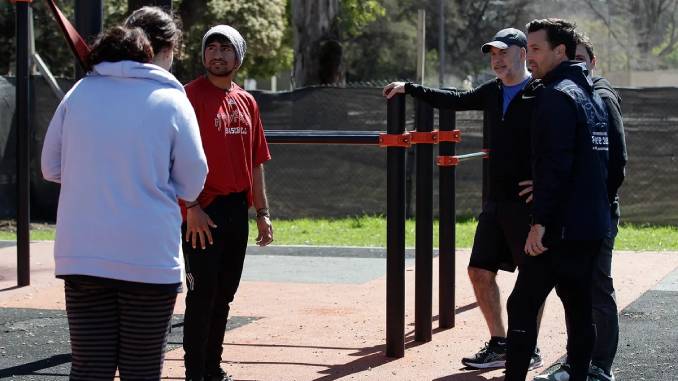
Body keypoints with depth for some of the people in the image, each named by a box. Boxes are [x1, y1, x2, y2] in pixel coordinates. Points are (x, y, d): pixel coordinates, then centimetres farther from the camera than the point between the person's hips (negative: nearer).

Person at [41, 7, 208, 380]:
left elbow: (51, 167, 9)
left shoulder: (80, 92, 3)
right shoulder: (172, 100, -5)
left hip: (81, 255, 3)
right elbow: (191, 184, -2)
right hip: (150, 259, -2)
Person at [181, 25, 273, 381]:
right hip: (204, 212, -7)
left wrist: (262, 212, 13)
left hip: (237, 210, 7)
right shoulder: (192, 96, -8)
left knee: (224, 294, 13)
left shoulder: (247, 102, 13)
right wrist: (192, 208, -20)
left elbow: (255, 162, 16)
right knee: (202, 294, -5)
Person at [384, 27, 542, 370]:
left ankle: (528, 349, 9)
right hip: (496, 201, 8)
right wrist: (409, 88, 27)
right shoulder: (492, 92, 13)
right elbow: (455, 100, 27)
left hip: (528, 202, -8)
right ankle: (499, 344, 16)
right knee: (480, 271, 7)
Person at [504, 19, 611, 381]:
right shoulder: (592, 96, 18)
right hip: (592, 227, 9)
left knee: (522, 306, -7)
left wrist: (540, 221, -21)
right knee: (579, 309, 11)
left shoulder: (558, 96, -12)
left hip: (561, 228, -9)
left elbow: (555, 165, -21)